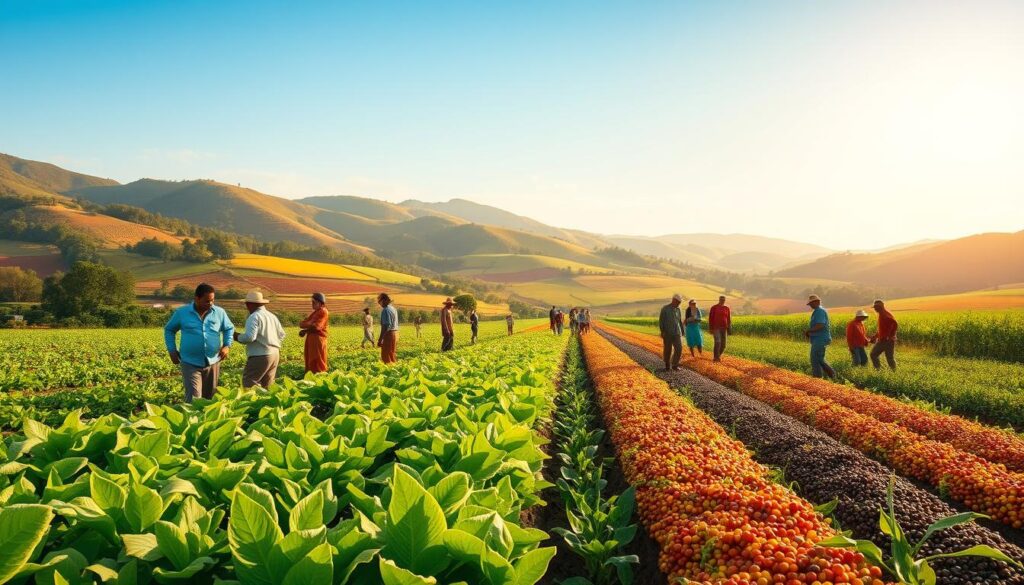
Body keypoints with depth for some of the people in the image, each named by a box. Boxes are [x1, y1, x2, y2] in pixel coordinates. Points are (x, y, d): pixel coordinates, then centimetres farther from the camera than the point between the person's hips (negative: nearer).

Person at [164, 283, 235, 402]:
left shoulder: (220, 313, 1)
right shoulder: (181, 312, -3)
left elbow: (229, 328, 15)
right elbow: (169, 330, 12)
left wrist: (227, 346, -2)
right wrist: (172, 351, 3)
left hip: (213, 363, 3)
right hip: (190, 363, -3)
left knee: (209, 398, 15)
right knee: (194, 399, -12)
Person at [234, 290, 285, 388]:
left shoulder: (254, 317, -12)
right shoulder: (272, 316, 14)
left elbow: (249, 337, -22)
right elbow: (281, 335, 19)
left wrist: (238, 337, -4)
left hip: (260, 356, -8)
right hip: (275, 354, 9)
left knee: (248, 384, -6)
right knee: (267, 386, 12)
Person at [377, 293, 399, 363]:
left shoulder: (385, 310, -15)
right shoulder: (394, 309, 14)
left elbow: (385, 326, -21)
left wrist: (380, 339, -21)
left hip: (388, 334, -9)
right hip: (395, 333, 9)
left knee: (386, 356, -4)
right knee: (393, 355, 15)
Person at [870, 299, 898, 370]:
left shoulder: (886, 315, -16)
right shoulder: (881, 315, 13)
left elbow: (895, 325, -29)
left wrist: (890, 336, -27)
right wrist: (875, 336, 16)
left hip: (888, 341, -10)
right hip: (881, 340, 10)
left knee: (890, 358, -3)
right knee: (873, 354, 8)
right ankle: (879, 370, 13)